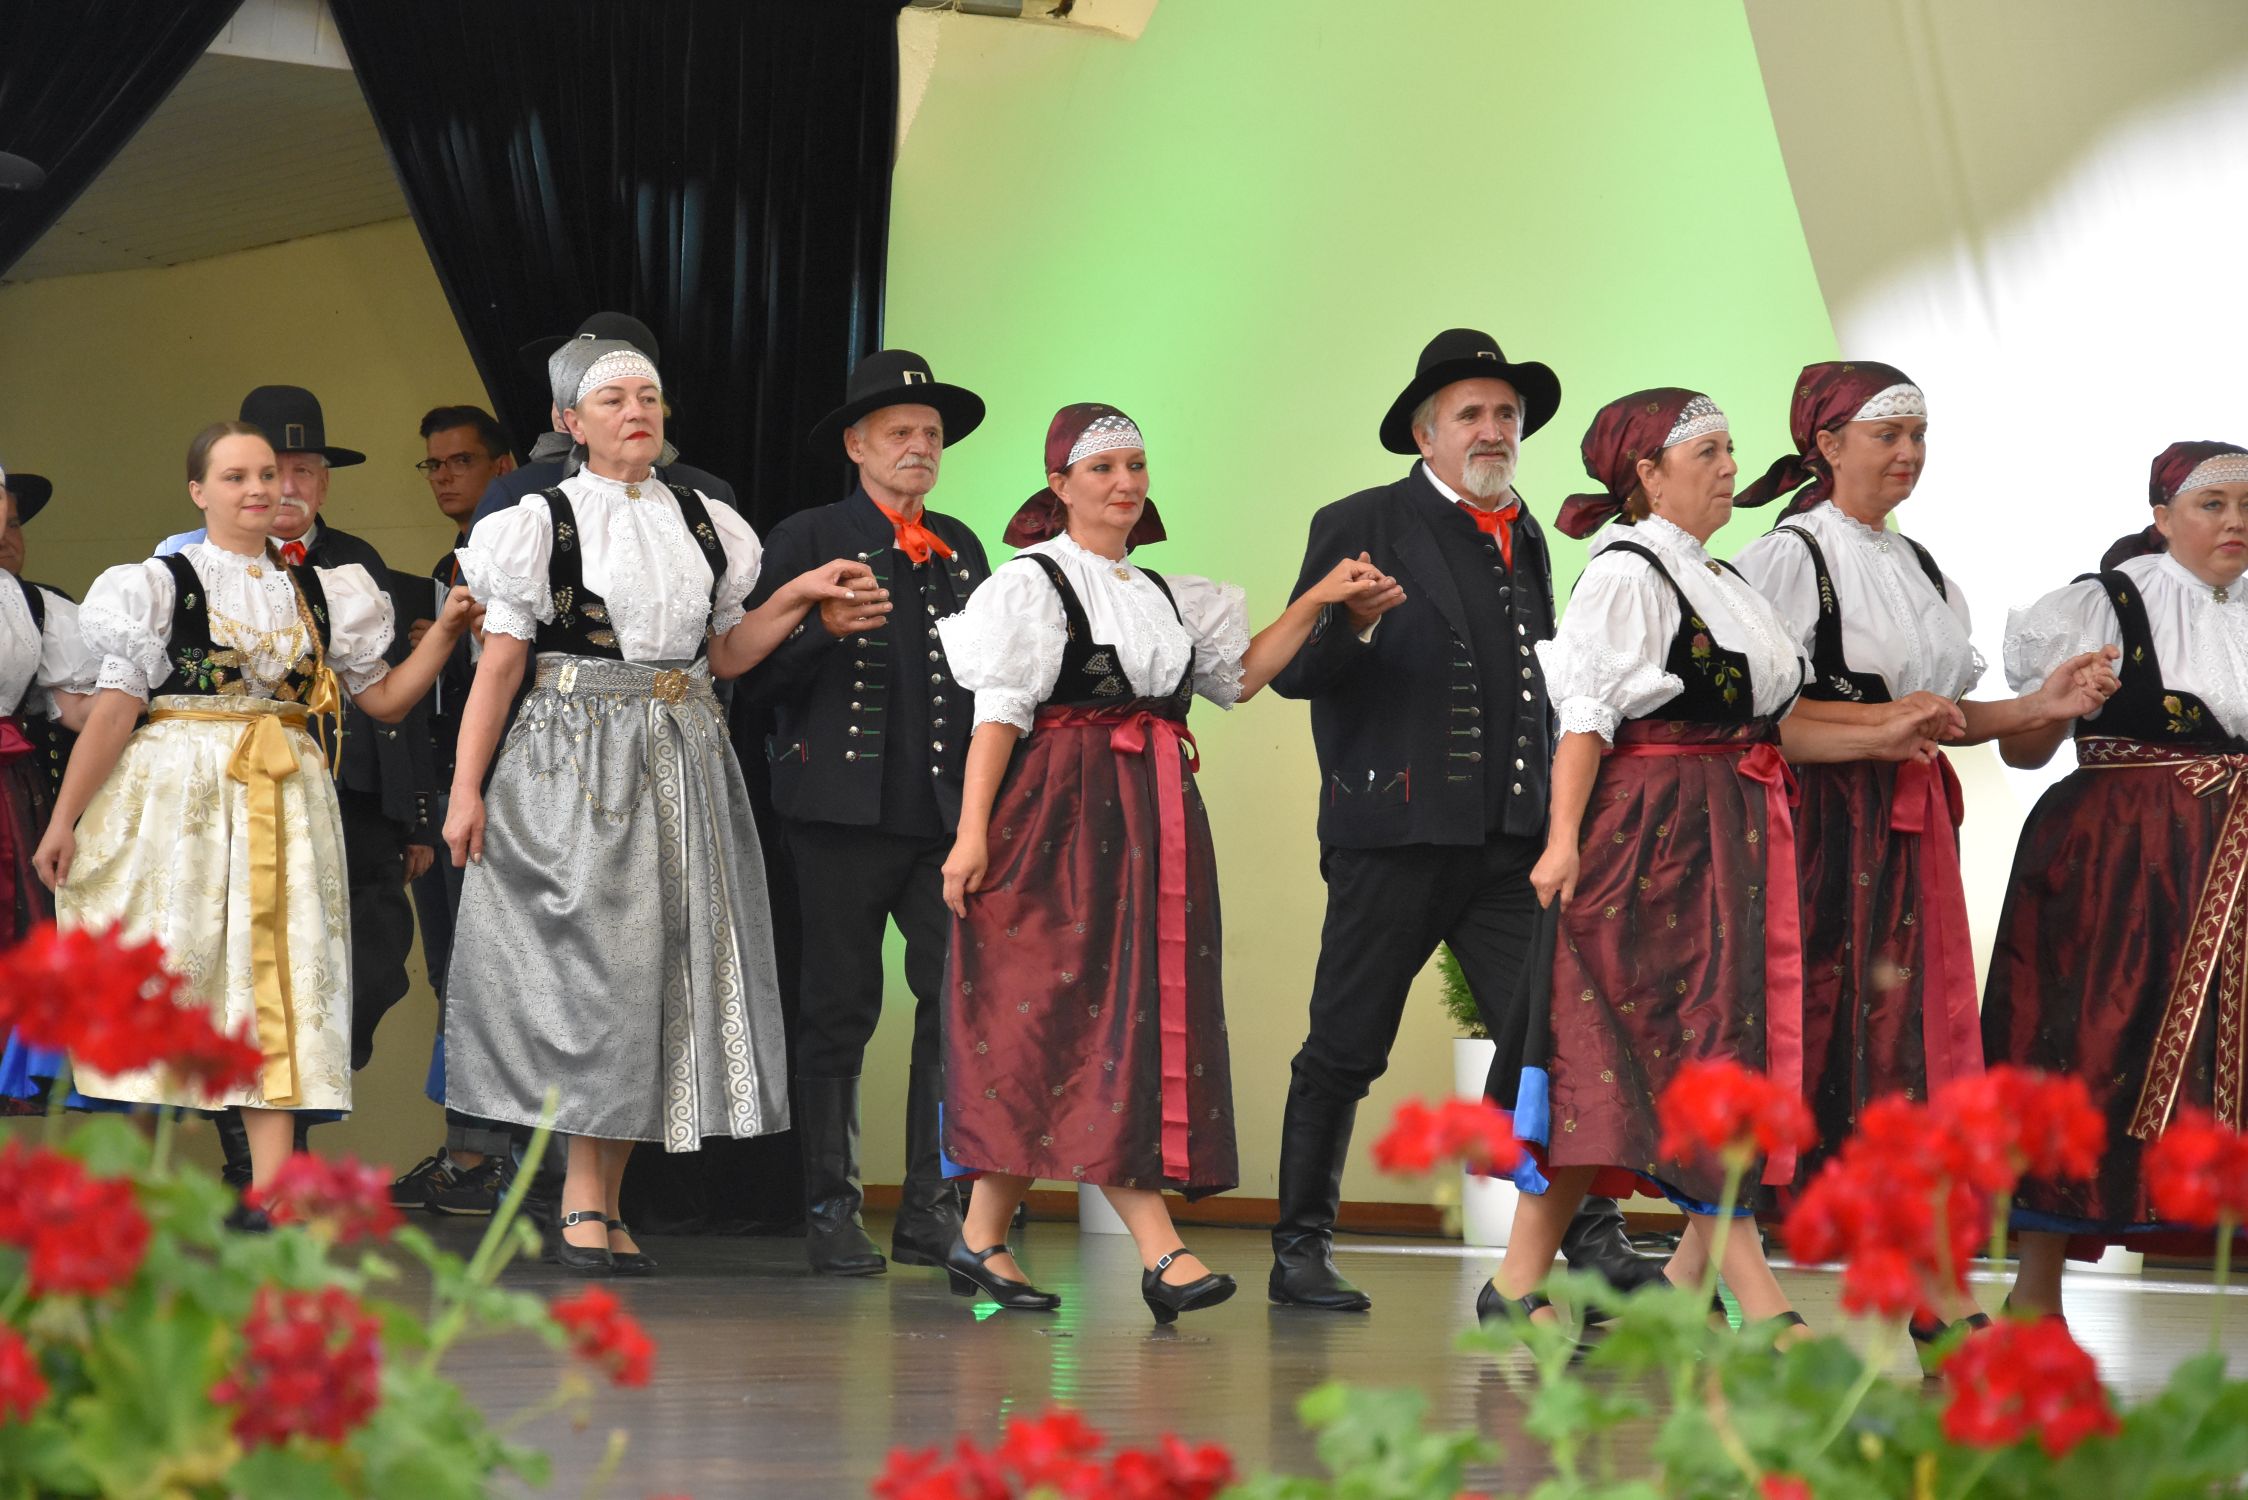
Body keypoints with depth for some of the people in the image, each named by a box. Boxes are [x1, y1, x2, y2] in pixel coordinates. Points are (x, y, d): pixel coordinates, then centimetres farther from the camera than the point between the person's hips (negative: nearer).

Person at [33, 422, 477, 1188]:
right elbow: (114, 709, -5)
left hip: (282, 802, 3)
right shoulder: (162, 584, 0)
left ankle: (271, 1191, -6)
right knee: (172, 980, -4)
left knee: (278, 981, -4)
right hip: (178, 798, -3)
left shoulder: (318, 592, 11)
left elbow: (385, 697, 13)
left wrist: (445, 632, 0)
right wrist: (64, 819, -8)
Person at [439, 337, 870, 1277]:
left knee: (669, 965, 1)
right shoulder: (545, 521, 0)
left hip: (684, 768, 5)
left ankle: (606, 1203, 7)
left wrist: (798, 599, 4)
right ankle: (582, 1204, -5)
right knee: (598, 962, -11)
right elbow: (498, 668, -3)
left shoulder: (702, 523, 13)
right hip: (575, 766, -5)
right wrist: (466, 790, -8)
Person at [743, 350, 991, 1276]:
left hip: (947, 814, 4)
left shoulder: (961, 549, 18)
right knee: (839, 1011, 1)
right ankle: (831, 1212, 8)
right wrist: (825, 627, -20)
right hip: (845, 813, -4)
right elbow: (757, 673, -3)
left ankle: (933, 1210, 3)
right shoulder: (805, 540, 3)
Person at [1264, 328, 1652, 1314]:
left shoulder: (1527, 542, 19)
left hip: (1510, 843, 5)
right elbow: (1289, 671, -5)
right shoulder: (1361, 527, 1)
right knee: (1344, 1049, 2)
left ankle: (1596, 1247, -3)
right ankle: (1300, 1250, 11)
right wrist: (1353, 626, -23)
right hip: (1394, 835, -4)